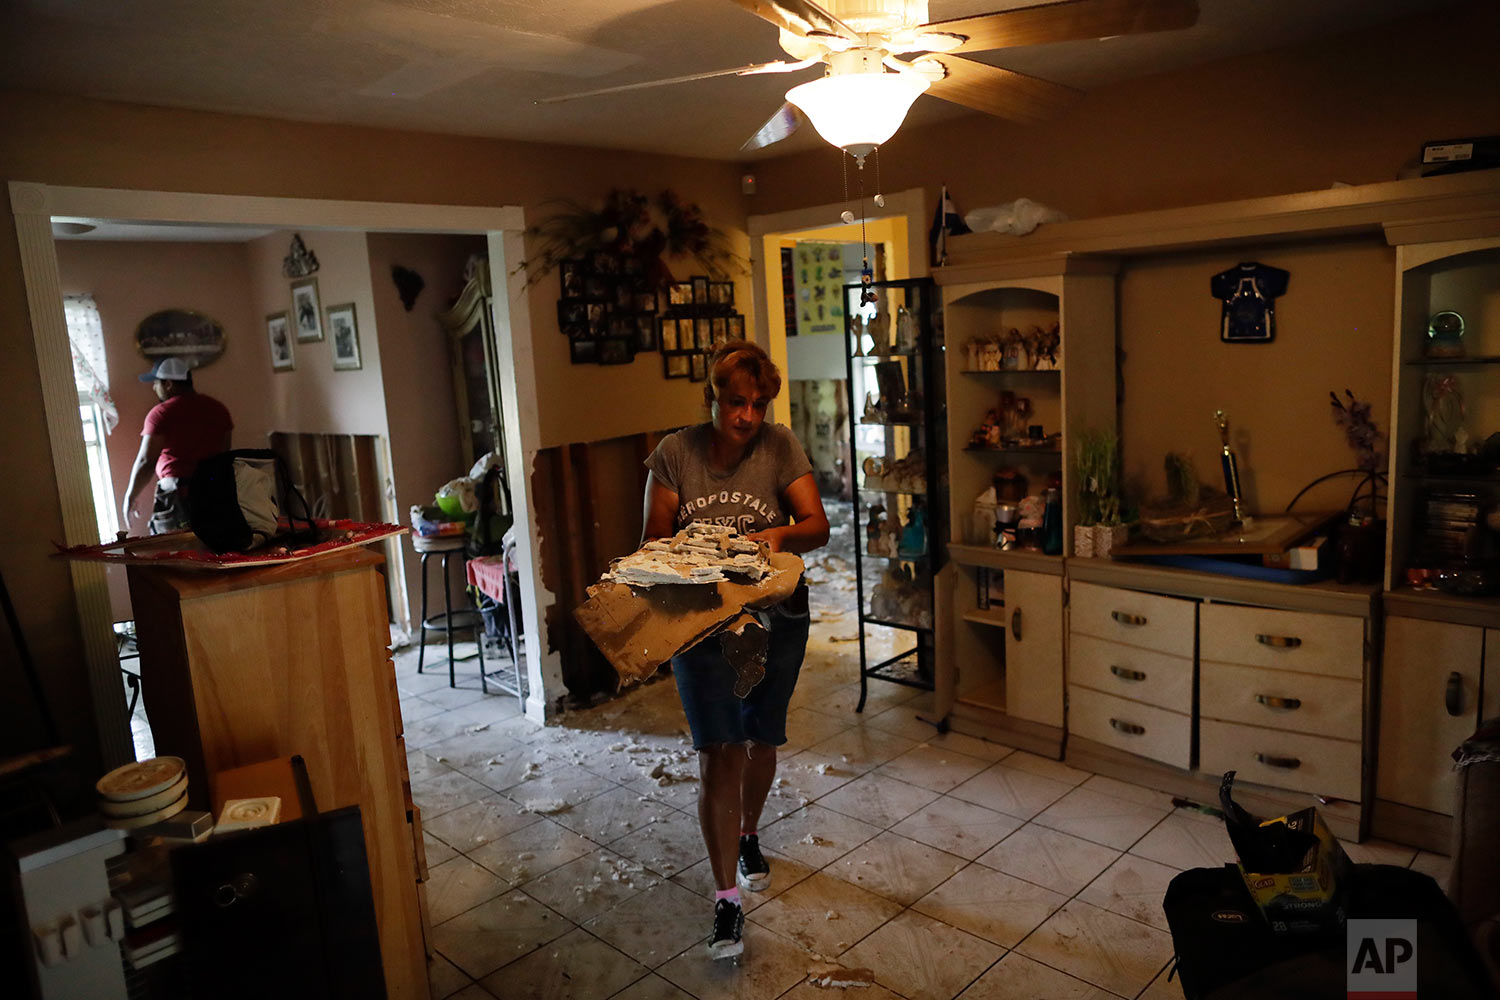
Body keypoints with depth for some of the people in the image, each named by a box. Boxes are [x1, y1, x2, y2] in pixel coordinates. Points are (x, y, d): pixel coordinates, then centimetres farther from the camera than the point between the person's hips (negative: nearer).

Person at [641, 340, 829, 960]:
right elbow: (654, 538, -6)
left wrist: (779, 535, -31)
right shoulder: (675, 453, -7)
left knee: (760, 742, 17)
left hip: (775, 617, 2)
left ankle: (747, 837, 46)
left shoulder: (780, 447, -7)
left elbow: (818, 525, -10)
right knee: (719, 757, -6)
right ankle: (727, 898, 6)